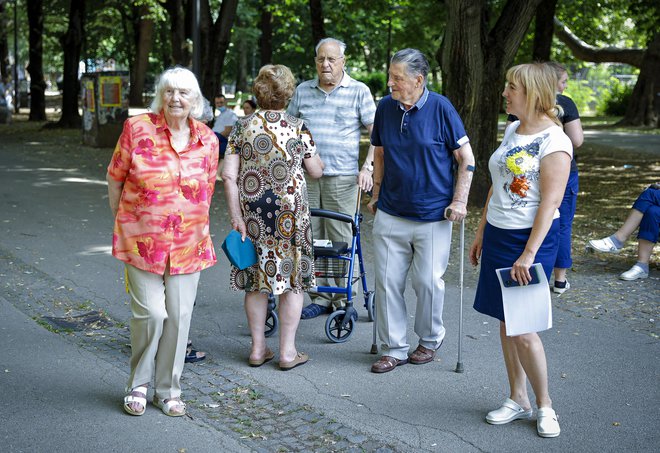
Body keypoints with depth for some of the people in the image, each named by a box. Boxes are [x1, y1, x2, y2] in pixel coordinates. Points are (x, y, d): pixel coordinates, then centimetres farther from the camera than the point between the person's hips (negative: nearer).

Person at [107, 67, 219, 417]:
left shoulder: (207, 140, 3)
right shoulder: (137, 129, -5)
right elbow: (115, 177, 4)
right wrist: (121, 220, 9)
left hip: (188, 243, 3)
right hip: (142, 240, -2)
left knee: (179, 316, 6)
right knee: (150, 313, -5)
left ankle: (168, 390, 22)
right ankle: (138, 385, 19)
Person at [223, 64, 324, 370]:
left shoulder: (243, 127, 0)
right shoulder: (298, 129, -4)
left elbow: (229, 175, -5)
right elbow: (315, 172, 4)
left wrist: (236, 216, -2)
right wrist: (318, 160, 26)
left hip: (252, 214, 3)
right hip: (290, 213, -2)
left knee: (256, 280, 12)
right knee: (292, 279, 9)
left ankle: (258, 349, 21)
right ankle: (288, 351, 14)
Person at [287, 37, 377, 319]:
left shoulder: (359, 91, 1)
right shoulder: (302, 91, 11)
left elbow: (377, 133, 0)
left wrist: (367, 167, -11)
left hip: (342, 179, -4)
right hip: (306, 177, 4)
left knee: (341, 239, -1)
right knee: (311, 238, 6)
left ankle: (344, 298, 10)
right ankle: (320, 297, 16)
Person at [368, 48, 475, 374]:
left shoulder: (440, 108, -10)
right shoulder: (385, 107, 2)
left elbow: (466, 158, -5)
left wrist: (459, 201, -10)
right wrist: (376, 195, 15)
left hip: (433, 216, -4)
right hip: (390, 214, 4)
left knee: (428, 281, 5)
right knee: (387, 282, 4)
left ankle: (430, 339, 29)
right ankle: (395, 348, 18)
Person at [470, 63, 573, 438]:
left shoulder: (554, 141, -14)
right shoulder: (512, 130, 10)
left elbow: (551, 201, -19)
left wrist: (528, 255, -22)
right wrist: (481, 232, 17)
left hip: (530, 238, -8)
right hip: (498, 235, 8)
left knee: (523, 329, -5)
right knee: (505, 322, 12)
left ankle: (544, 404, 16)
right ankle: (518, 399, 25)